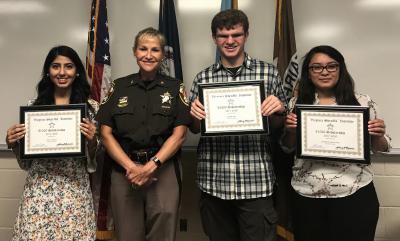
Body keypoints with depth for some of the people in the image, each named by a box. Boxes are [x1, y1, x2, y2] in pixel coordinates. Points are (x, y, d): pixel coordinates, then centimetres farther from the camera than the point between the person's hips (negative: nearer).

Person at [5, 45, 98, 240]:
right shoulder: (34, 106, 5)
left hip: (75, 190, -1)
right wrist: (13, 144, -8)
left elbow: (93, 161, 2)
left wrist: (92, 141, -17)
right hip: (39, 189, 1)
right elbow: (25, 162, 11)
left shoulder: (90, 107, 1)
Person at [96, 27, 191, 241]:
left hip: (163, 169, -1)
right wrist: (131, 167, -9)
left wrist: (151, 166, -13)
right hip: (124, 170, 1)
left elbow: (179, 134, -2)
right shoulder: (119, 87, 8)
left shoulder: (175, 87, 4)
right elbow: (106, 133, 3)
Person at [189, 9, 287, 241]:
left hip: (256, 181, -1)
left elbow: (279, 125, 8)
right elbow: (195, 129, 11)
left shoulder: (269, 72, 1)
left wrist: (278, 110, -13)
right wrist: (196, 115, -10)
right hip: (213, 181, 2)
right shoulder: (203, 78, 5)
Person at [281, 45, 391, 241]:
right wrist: (290, 131, -11)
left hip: (355, 195, -1)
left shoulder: (363, 102, 0)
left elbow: (380, 148, 8)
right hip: (306, 195, 1)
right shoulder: (296, 104, 3)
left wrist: (377, 135, -13)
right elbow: (288, 148, 9)